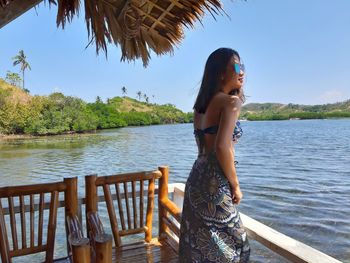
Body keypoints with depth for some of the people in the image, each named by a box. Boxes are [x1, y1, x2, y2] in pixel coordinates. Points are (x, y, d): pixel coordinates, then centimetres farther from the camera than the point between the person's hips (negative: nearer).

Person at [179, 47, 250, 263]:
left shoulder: (203, 103, 12)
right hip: (215, 184, -8)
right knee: (231, 244, 10)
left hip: (197, 179, 8)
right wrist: (235, 185, -9)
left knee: (198, 245, 19)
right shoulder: (231, 101, -12)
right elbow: (222, 147, -23)